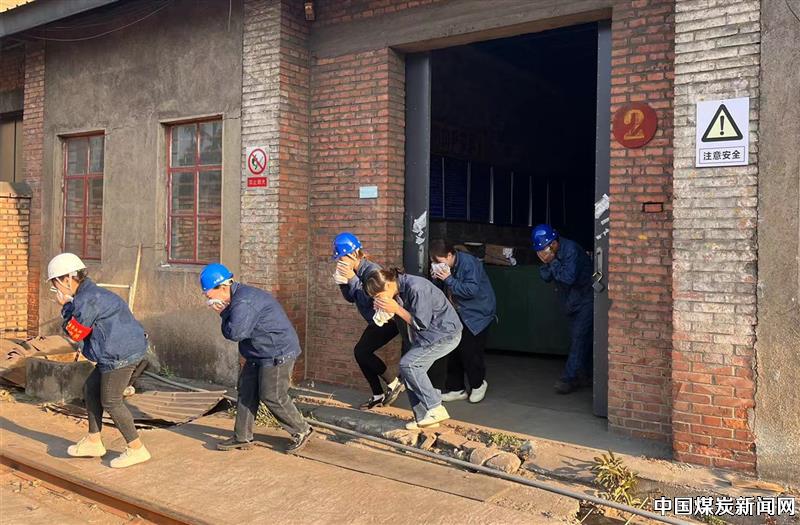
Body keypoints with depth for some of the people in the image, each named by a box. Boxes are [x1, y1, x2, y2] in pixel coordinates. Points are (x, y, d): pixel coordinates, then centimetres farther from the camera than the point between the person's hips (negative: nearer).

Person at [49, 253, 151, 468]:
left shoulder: (88, 299, -18)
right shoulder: (90, 294, 16)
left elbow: (75, 332, -10)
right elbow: (83, 329, 16)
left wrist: (65, 305, -2)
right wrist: (67, 305, 9)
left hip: (121, 354, -11)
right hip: (123, 351, 11)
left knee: (110, 401, -3)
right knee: (90, 388, 20)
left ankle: (136, 449, 6)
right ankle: (93, 442, 31)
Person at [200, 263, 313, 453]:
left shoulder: (244, 302, -26)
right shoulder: (238, 297, 9)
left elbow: (234, 333, -28)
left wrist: (223, 314, -12)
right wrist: (244, 353, 16)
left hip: (278, 353, -11)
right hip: (257, 354, 11)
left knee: (273, 397, -4)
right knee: (246, 392, 12)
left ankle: (302, 431, 13)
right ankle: (242, 437, 22)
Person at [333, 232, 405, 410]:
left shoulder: (371, 270, -23)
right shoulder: (354, 272, 3)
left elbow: (368, 300, -30)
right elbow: (350, 298, 8)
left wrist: (352, 279, -31)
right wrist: (342, 281, -8)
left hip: (388, 319, -9)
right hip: (376, 321, 9)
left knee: (362, 351, -15)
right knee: (360, 352, 5)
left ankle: (393, 383, 0)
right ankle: (378, 395, 16)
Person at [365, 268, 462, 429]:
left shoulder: (416, 288, -27)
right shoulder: (398, 291, 0)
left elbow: (421, 324, -23)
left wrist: (396, 309, -23)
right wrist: (385, 310, -10)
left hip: (446, 334, -9)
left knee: (407, 364, -18)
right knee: (412, 371, 1)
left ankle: (436, 409, -12)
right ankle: (423, 418, 10)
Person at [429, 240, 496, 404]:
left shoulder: (468, 263, -23)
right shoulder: (446, 267, 2)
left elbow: (472, 290, -31)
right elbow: (446, 291, 10)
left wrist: (448, 280, -28)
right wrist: (436, 278, -9)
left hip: (477, 314, -8)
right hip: (459, 314, 8)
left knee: (470, 352, -7)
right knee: (454, 351, 5)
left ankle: (478, 384, 18)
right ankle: (456, 389, 16)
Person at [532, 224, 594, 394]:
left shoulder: (570, 249, -24)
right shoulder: (550, 254, 0)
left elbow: (569, 277, -31)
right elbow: (546, 277, -2)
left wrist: (553, 261, -26)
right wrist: (546, 264, -20)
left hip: (586, 299, -9)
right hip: (572, 302, 9)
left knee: (579, 339, -11)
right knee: (577, 339, 12)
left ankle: (569, 378, -11)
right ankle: (585, 376, 22)